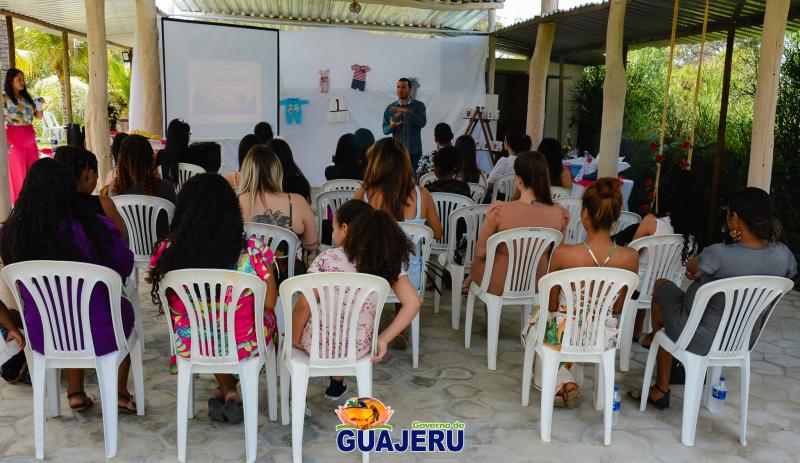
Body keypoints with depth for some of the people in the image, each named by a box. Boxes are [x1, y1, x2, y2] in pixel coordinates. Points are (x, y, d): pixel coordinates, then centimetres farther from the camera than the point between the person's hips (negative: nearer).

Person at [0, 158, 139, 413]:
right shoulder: (96, 227, -22)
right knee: (124, 308, 30)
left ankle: (75, 393, 39)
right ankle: (120, 394, 36)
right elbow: (125, 267, -5)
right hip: (99, 336, -3)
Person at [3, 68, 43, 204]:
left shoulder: (27, 97, 12)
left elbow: (39, 116, 16)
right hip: (15, 138, -5)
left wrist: (39, 106, -5)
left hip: (30, 138, 5)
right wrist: (5, 143, -16)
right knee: (19, 174, 0)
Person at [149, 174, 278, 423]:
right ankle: (229, 394, 31)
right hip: (244, 346, -2)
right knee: (267, 315, 30)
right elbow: (269, 303, -11)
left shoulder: (168, 251, -19)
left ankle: (227, 391, 31)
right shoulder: (252, 249, -24)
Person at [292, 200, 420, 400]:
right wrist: (383, 339, -6)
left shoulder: (327, 259, -18)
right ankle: (337, 385, 51)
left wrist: (294, 340, 1)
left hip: (318, 344, -3)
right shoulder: (387, 262, -8)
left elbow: (304, 306, -15)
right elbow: (412, 303, -12)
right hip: (359, 349, 3)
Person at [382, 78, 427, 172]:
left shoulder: (418, 105, 2)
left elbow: (422, 122, -14)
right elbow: (385, 130, 7)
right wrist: (391, 127, -16)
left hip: (414, 151, -1)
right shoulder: (390, 108, 8)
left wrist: (407, 112, -26)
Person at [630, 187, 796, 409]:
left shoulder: (719, 255, -35)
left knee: (661, 286, 19)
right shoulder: (783, 255, -16)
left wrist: (732, 242, -7)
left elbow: (690, 268, -11)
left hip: (701, 339, -6)